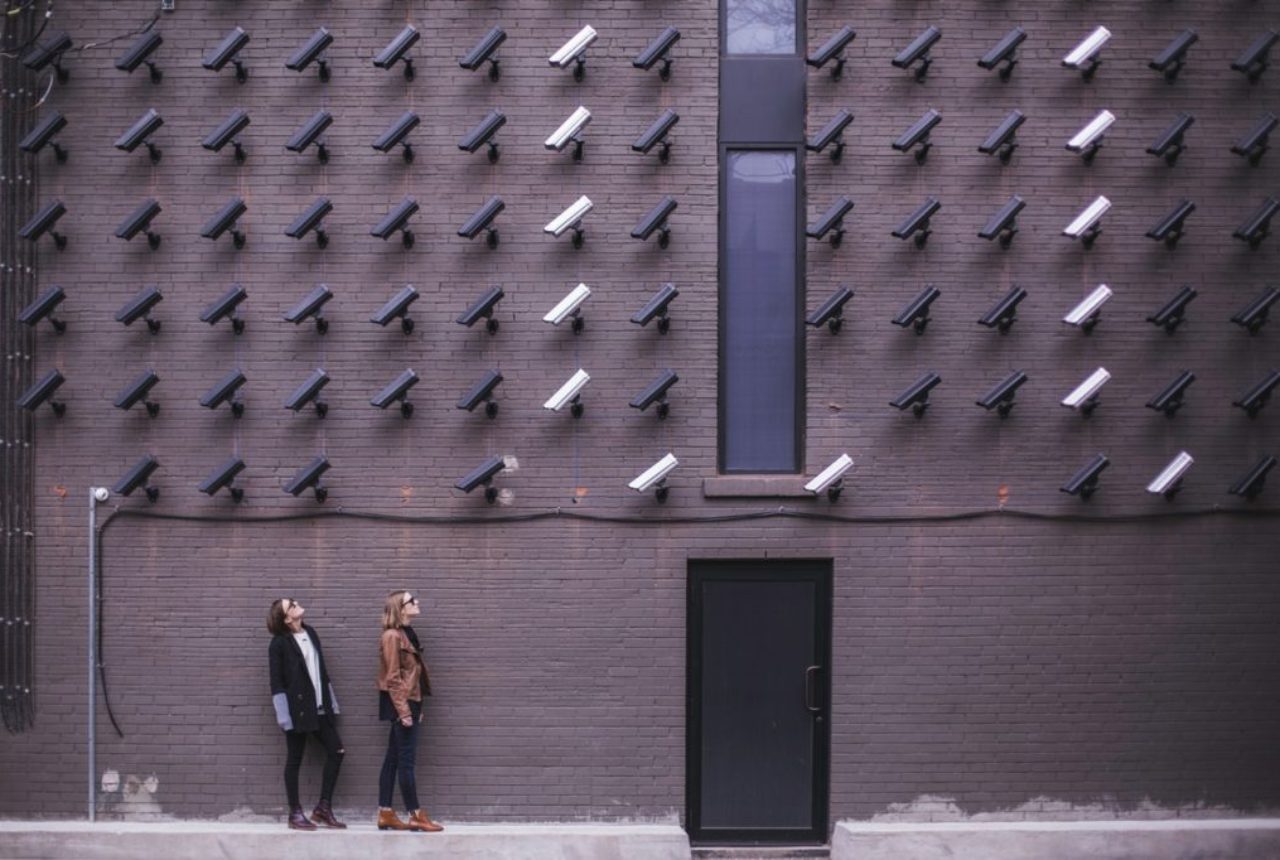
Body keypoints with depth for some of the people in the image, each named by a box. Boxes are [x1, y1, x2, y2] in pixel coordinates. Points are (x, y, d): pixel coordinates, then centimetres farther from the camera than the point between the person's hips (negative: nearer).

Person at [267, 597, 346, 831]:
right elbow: (276, 681, -10)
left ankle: (323, 808, 11)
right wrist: (284, 714, -15)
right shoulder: (279, 643, -9)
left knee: (336, 751, 3)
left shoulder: (310, 633, 10)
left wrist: (330, 702, 15)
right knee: (295, 759, 2)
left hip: (319, 707, 7)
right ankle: (295, 814, 10)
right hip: (298, 709, -7)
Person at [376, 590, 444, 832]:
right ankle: (416, 816, -4)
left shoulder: (406, 634, 14)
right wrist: (403, 710, -20)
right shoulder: (392, 636, -13)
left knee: (393, 760, 9)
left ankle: (385, 815, 12)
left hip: (409, 703, 9)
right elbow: (393, 677, -16)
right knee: (406, 760, -6)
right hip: (401, 703, -9)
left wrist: (416, 708, 16)